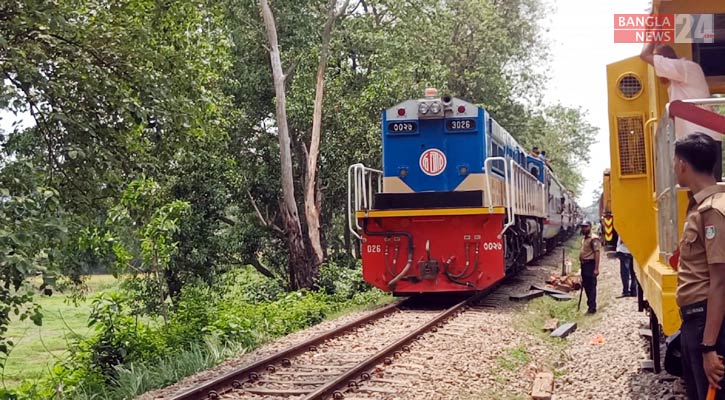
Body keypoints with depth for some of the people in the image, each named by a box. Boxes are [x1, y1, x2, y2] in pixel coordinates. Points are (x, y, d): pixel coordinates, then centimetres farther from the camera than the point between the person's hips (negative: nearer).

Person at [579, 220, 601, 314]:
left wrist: (596, 268, -22)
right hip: (584, 264, 9)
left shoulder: (594, 238, -12)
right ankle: (590, 304, 25)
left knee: (591, 286, -6)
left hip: (590, 264, -9)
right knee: (586, 285, 14)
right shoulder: (584, 239, 16)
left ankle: (592, 307, -4)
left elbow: (597, 253, -17)